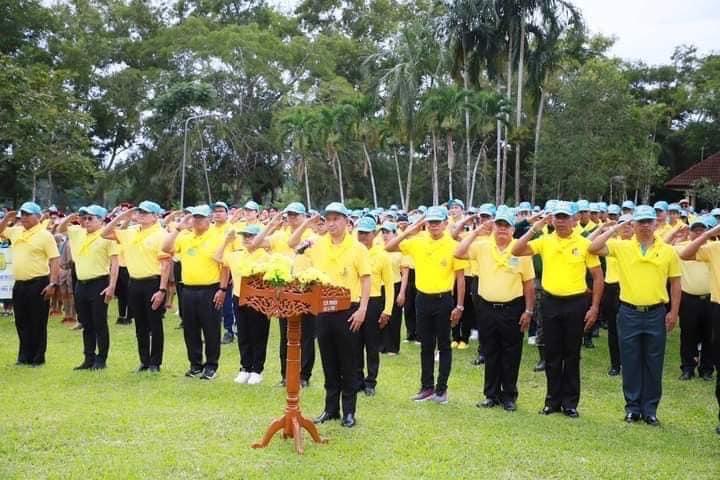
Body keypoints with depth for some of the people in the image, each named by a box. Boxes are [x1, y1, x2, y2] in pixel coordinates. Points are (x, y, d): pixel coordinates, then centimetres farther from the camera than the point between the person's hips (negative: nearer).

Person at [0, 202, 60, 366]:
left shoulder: (45, 235, -8)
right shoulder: (15, 231, 10)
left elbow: (55, 261, -11)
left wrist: (52, 283, -19)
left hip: (38, 284, -6)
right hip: (19, 284, 6)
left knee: (38, 323, 1)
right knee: (22, 322, 12)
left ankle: (38, 358, 9)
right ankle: (24, 356, 21)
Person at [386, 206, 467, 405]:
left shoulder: (453, 245, -9)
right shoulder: (417, 242, -1)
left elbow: (460, 278, -6)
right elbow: (389, 248, -3)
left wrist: (459, 306, -8)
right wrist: (409, 231, -13)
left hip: (443, 299, -3)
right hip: (423, 299, 3)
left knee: (443, 345, 6)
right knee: (426, 345, 12)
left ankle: (441, 388, 15)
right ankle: (427, 387, 22)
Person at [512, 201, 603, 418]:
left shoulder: (584, 244, -3)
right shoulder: (544, 241, 1)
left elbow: (597, 277, 0)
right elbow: (516, 251, -9)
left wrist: (594, 307, -5)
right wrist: (534, 229, -14)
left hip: (576, 303, -2)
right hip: (550, 302, 2)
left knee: (571, 355, 7)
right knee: (552, 354, 9)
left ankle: (570, 402, 17)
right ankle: (553, 400, 20)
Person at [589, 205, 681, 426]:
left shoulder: (668, 251, 2)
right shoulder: (621, 247, -1)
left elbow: (675, 283, 6)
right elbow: (593, 248, -12)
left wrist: (674, 312, 1)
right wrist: (615, 228, -9)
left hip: (656, 314, 0)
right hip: (629, 313, 0)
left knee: (654, 364, 7)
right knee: (630, 363, 7)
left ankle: (650, 409, 18)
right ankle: (633, 407, 19)